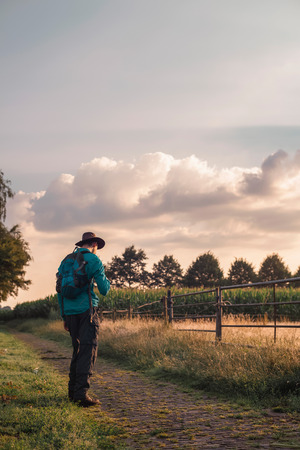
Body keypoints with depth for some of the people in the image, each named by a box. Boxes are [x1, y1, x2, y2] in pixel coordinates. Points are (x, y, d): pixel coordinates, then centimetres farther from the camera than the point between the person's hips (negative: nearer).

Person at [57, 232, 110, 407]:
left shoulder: (66, 260, 16)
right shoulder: (94, 260, -2)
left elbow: (60, 289, 16)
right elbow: (104, 290, -3)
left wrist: (64, 316, 20)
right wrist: (107, 280, 20)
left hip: (70, 312, 6)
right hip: (86, 310, -6)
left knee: (78, 350, 16)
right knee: (88, 351, -6)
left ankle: (73, 391, 16)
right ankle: (81, 393, -13)